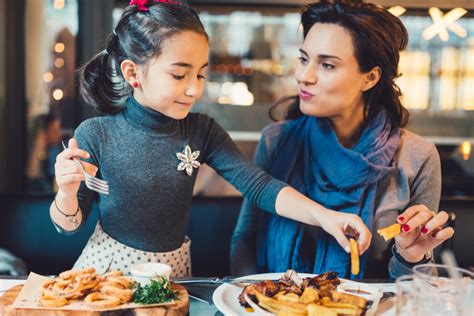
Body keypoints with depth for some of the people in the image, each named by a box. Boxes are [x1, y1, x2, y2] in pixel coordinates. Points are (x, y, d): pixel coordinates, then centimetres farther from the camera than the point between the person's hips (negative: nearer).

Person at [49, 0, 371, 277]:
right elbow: (68, 224, -5)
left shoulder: (201, 131, -6)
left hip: (173, 268, 3)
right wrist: (67, 192, -27)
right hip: (109, 265, -2)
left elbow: (259, 185, -14)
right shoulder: (95, 135, -14)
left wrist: (322, 215, -28)